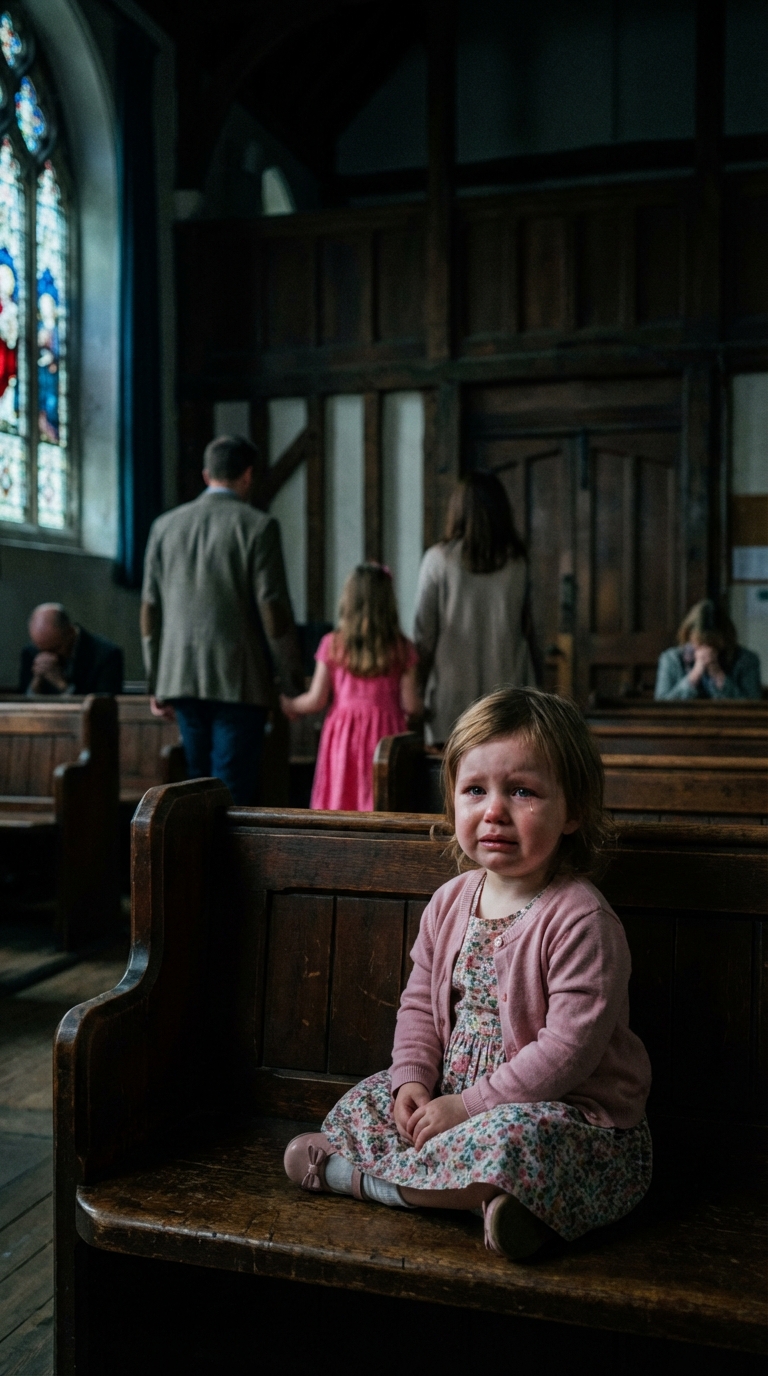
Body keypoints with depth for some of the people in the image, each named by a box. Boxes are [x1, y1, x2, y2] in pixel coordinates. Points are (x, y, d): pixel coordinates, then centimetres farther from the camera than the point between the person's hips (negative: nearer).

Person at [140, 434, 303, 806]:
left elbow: (150, 610, 10)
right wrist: (294, 680, -1)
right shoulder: (258, 526, -6)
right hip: (239, 679, -5)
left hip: (182, 678, 5)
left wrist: (156, 683, 17)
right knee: (233, 789, -2)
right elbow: (272, 609, -9)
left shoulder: (165, 525, 9)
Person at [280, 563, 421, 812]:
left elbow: (316, 700, 1)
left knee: (338, 802, 6)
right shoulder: (401, 649, -2)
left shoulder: (333, 644, -2)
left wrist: (290, 705, 21)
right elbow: (410, 706, -3)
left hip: (343, 735, 0)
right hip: (384, 733, 0)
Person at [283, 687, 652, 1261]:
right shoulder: (451, 902, 2)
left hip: (574, 1114, -7)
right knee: (364, 1102, 7)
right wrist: (414, 1081, -6)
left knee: (513, 1139, -35)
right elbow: (420, 1003, 11)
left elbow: (569, 1047, -24)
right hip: (460, 1095, 7)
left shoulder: (580, 919, -21)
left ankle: (354, 1175, -15)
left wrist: (470, 1105, -21)